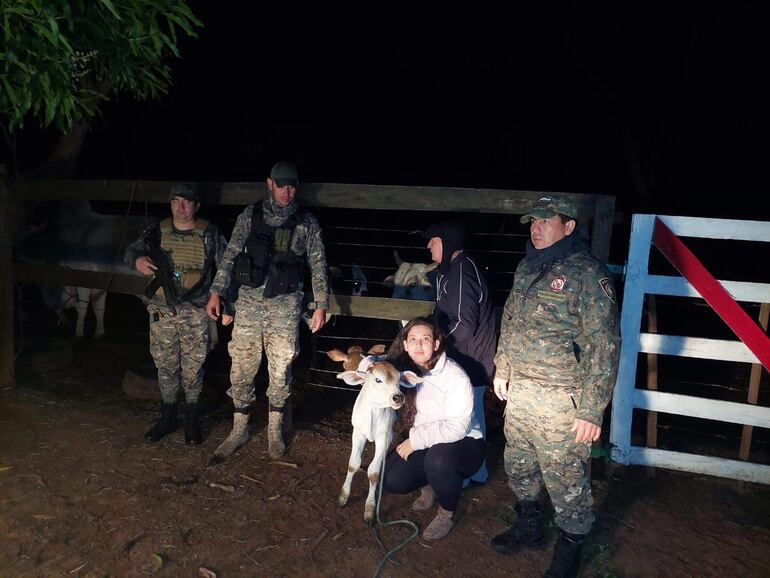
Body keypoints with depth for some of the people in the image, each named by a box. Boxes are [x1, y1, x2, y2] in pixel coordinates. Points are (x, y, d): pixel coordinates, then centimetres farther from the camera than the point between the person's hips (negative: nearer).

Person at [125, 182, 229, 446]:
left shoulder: (209, 234, -2)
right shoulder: (158, 231, 4)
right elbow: (131, 250, 0)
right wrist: (138, 259, -24)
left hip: (195, 313, -2)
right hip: (162, 311, 3)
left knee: (193, 367, 5)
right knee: (165, 365, 11)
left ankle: (192, 419, 22)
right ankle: (167, 417, 27)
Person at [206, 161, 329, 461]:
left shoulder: (306, 223, 3)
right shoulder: (250, 215, 5)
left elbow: (318, 265, 3)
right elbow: (231, 255, 7)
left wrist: (321, 305, -2)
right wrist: (217, 292, 1)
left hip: (285, 306, -1)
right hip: (249, 302, 1)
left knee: (281, 371, 6)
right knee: (242, 368, 5)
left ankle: (275, 431, 25)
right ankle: (239, 429, 23)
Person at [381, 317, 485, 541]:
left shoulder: (455, 377, -24)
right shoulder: (406, 369, -5)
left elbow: (457, 427, -26)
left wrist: (416, 439, -24)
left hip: (464, 443, -5)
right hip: (425, 442, 5)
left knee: (438, 458, -37)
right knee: (392, 480, -16)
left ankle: (447, 513, -6)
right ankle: (429, 486, 18)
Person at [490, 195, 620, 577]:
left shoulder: (587, 274, -15)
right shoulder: (526, 268, 8)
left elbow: (604, 345, -18)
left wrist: (591, 410, -19)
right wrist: (502, 369, 19)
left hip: (560, 399, -7)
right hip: (519, 391, 7)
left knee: (565, 477, 6)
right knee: (518, 464, 20)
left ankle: (570, 546, 30)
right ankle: (528, 527, 43)